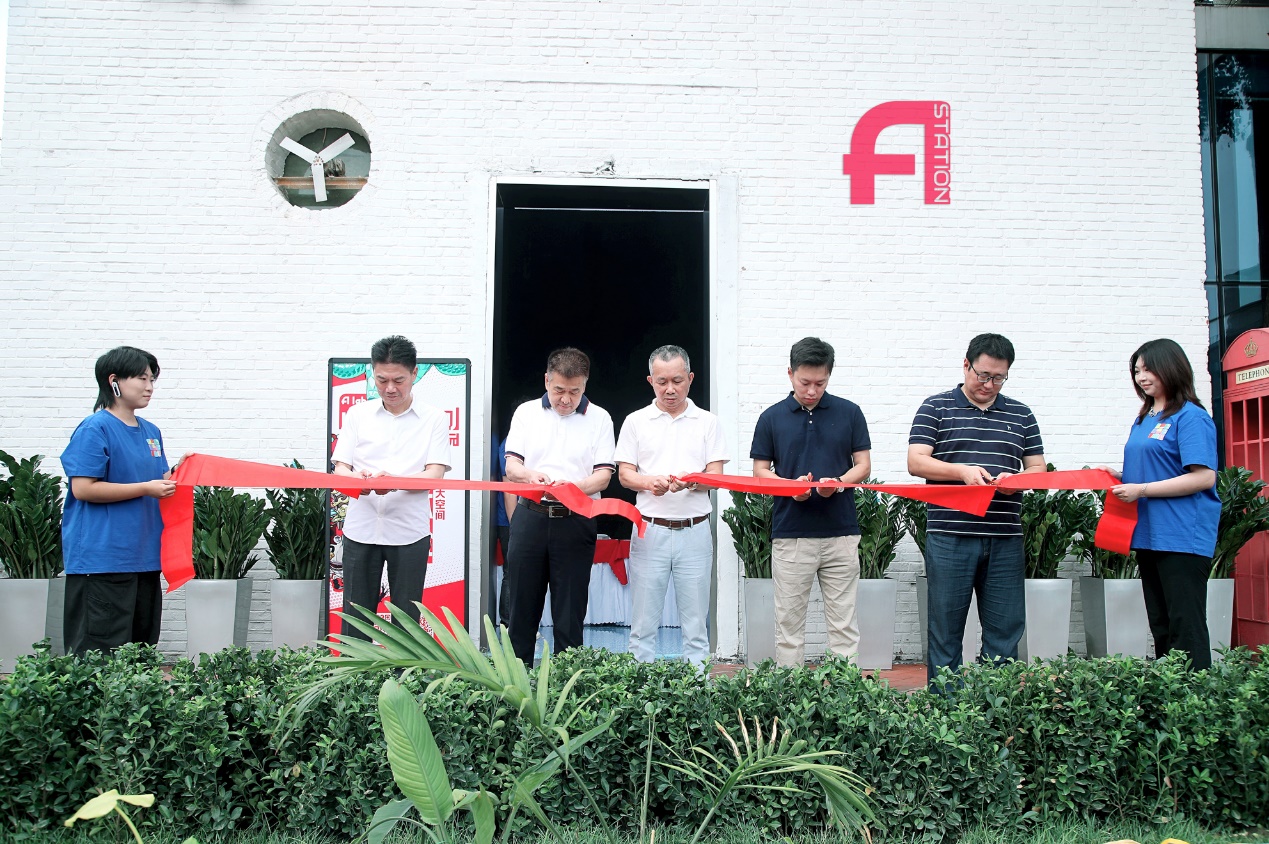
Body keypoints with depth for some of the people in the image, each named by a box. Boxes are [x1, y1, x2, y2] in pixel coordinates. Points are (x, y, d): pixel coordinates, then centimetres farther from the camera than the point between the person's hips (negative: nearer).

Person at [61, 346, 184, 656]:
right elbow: (83, 488, -16)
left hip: (145, 557, 8)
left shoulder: (151, 432, 14)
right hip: (103, 558, -8)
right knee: (102, 654, -5)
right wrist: (146, 488, -16)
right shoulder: (95, 429, -9)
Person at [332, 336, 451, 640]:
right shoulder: (358, 414, 9)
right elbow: (340, 468, 5)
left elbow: (435, 474, -7)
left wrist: (395, 482, -26)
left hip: (409, 531, -2)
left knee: (406, 619, 4)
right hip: (361, 528, 2)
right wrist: (355, 479, -20)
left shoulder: (434, 419, 3)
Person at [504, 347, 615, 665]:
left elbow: (603, 475, -2)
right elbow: (511, 467, 4)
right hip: (530, 517, 2)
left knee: (570, 612, 3)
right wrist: (529, 475, -19)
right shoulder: (526, 412, 10)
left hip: (575, 522, -1)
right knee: (522, 606, 7)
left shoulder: (599, 418, 5)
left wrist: (573, 487, -22)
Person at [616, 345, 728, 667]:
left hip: (694, 531, 0)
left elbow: (715, 475, 2)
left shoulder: (707, 422, 8)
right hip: (650, 530, 0)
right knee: (643, 621, 3)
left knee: (695, 622, 4)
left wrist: (687, 482, -19)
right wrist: (649, 482, -16)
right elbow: (624, 474, 5)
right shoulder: (636, 421, 9)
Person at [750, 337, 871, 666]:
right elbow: (760, 471, 6)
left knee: (844, 623, 4)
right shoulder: (772, 417, 4)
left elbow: (863, 465, 7)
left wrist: (838, 482, -14)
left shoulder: (849, 413, 5)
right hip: (790, 534, 0)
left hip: (841, 532, 0)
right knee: (788, 622, 5)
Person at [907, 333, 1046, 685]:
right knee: (945, 629, 3)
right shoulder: (936, 408, 6)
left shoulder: (1020, 414, 16)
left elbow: (1039, 468, 14)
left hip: (1005, 539, 3)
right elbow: (916, 461, -3)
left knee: (1005, 632, 6)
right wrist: (961, 471, -18)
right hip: (949, 536, -3)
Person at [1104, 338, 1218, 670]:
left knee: (1186, 628, -5)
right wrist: (1121, 477, 6)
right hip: (1148, 535, 9)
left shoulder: (1191, 417, -10)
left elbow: (1204, 477, -18)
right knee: (1160, 627, 14)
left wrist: (1141, 489, -18)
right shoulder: (1142, 421, 16)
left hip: (1182, 538, -9)